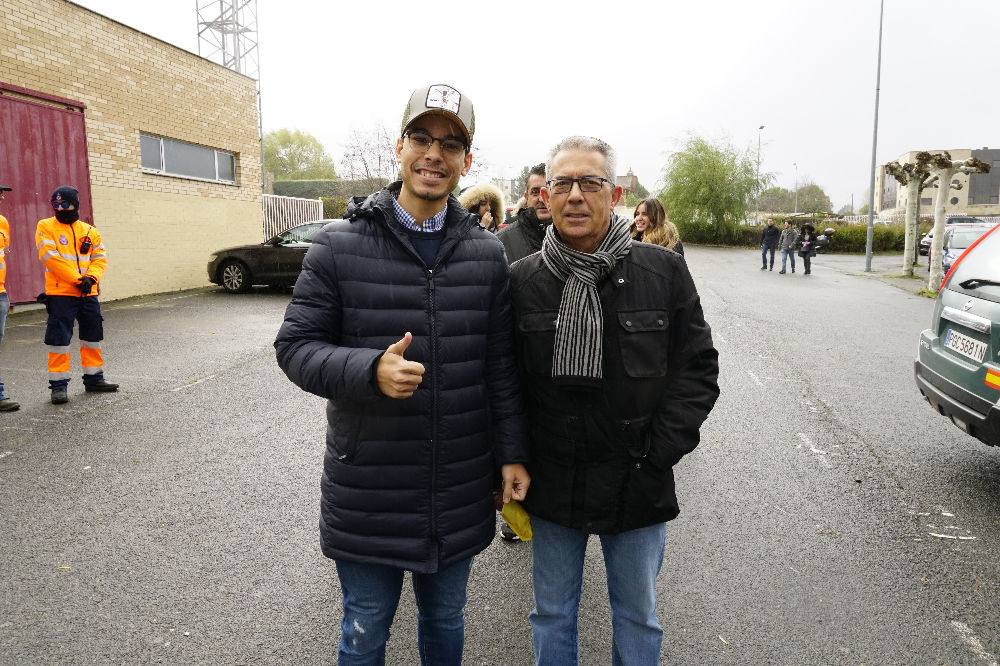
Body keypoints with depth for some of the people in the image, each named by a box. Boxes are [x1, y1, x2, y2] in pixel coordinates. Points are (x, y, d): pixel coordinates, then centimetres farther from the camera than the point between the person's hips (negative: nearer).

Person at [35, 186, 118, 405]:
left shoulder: (90, 231, 11)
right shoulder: (46, 227, -1)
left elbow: (100, 258, 6)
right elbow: (51, 258, -12)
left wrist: (91, 278, -14)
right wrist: (78, 279, -17)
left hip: (88, 294, 5)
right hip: (60, 294, -5)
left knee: (93, 335, 13)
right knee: (59, 339, -3)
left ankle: (94, 378, 26)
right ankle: (59, 384, 5)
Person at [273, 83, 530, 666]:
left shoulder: (487, 253, 0)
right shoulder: (339, 246, -8)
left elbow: (502, 365, 4)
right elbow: (295, 345, -8)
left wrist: (512, 453, 2)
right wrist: (370, 370, -25)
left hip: (461, 492, 3)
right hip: (367, 492, -2)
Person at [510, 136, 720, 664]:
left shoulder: (664, 271, -6)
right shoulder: (523, 279, -3)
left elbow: (698, 368, -3)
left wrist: (657, 453, -10)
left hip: (637, 483, -1)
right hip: (550, 483, 1)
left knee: (637, 616, 20)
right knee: (552, 614, 20)